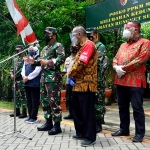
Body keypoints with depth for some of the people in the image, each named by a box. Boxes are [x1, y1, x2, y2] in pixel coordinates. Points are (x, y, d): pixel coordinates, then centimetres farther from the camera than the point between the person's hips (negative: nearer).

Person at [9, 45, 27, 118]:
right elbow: (12, 68, 21)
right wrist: (11, 74, 2)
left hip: (21, 80, -9)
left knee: (22, 96, -7)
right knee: (16, 96, 12)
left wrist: (15, 75, -13)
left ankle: (24, 112, -3)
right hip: (16, 80, 9)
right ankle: (17, 111, 19)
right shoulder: (16, 59, 19)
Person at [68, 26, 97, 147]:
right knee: (77, 109, 16)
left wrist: (70, 75, -10)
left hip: (86, 84, -10)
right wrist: (72, 77, 2)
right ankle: (81, 132, 27)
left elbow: (81, 63, -22)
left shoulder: (88, 44, -12)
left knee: (87, 111, -5)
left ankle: (90, 137, 2)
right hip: (79, 84, 10)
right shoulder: (82, 46, 21)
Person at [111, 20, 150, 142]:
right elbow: (115, 59, 17)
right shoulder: (123, 45, 21)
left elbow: (140, 60, -14)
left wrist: (123, 68, -14)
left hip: (135, 81, -7)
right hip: (120, 81, 8)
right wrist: (116, 67, -6)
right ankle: (124, 129, 25)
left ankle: (140, 133, 6)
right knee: (122, 106, 14)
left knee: (137, 108, -3)